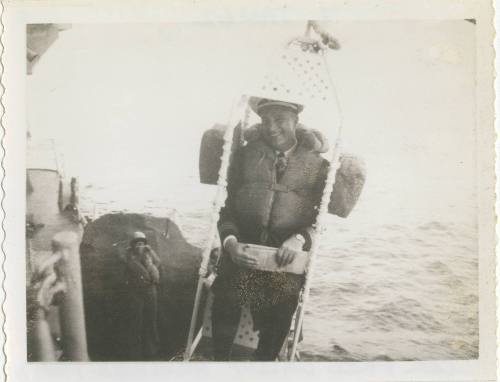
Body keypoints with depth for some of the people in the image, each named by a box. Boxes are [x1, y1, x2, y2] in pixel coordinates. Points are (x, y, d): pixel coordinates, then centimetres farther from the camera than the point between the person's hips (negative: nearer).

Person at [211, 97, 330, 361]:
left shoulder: (316, 164, 3)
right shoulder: (244, 155, 6)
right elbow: (226, 204, 2)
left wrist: (300, 239, -18)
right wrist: (230, 241, -15)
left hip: (286, 257, -1)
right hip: (241, 248, 1)